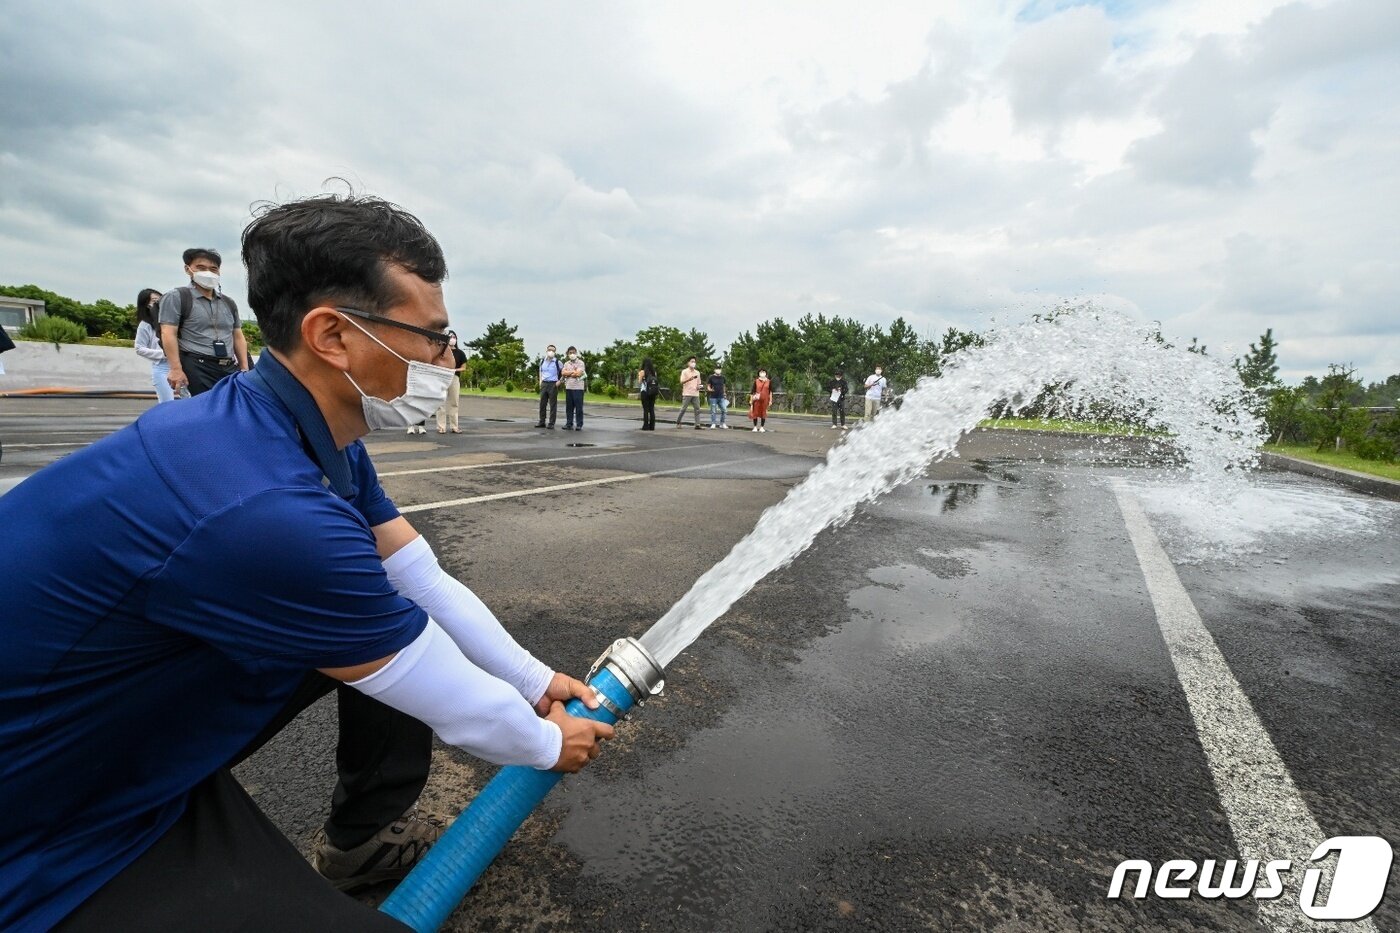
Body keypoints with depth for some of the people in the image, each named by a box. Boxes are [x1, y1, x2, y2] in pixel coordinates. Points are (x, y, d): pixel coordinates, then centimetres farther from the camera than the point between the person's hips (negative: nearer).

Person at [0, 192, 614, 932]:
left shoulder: (320, 439, -8)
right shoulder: (265, 509, -36)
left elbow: (428, 583, 1)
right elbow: (451, 705, -24)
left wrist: (535, 680, 7)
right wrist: (549, 745, -4)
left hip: (151, 730, 9)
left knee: (404, 621, 6)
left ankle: (365, 834, 23)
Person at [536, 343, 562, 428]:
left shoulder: (557, 362, -4)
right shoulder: (542, 361, 8)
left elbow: (563, 373, 2)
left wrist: (560, 381, -5)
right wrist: (540, 381, 13)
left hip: (553, 384, -4)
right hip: (544, 384, 4)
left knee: (553, 405, -1)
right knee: (542, 404, 8)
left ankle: (551, 423, 3)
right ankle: (542, 422, 16)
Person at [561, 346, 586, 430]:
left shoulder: (580, 363, 0)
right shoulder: (566, 363, 15)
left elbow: (578, 373, -13)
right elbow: (563, 373, 0)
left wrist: (568, 373, -1)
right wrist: (573, 371, -6)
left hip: (578, 388, -5)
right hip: (568, 387, 5)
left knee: (579, 407, -3)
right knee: (569, 407, 6)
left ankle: (579, 425, 1)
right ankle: (569, 424, 12)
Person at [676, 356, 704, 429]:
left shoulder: (697, 372, 16)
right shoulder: (684, 371, 1)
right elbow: (682, 382, -8)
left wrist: (698, 386, 1)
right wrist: (689, 379, -24)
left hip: (695, 394, 5)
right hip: (687, 393, -5)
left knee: (697, 409, -4)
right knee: (683, 409, -4)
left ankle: (697, 425, -6)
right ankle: (678, 423, 9)